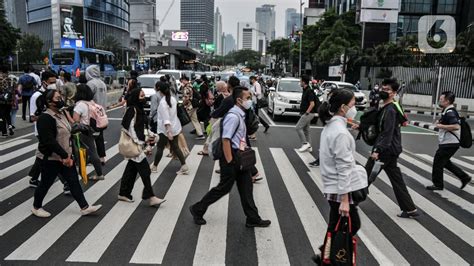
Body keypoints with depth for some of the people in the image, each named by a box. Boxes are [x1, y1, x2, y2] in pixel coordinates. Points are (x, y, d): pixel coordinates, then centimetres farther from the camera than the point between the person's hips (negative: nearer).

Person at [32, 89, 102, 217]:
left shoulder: (61, 114, 9)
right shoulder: (45, 118, -20)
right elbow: (49, 141, -27)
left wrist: (68, 154, 12)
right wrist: (64, 156, -26)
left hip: (66, 156, 8)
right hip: (51, 158, -8)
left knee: (74, 182, 8)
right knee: (46, 184, 9)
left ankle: (84, 207, 14)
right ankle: (36, 207, 31)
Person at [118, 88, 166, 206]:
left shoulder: (139, 109, 13)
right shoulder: (132, 110, -15)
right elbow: (130, 128, -19)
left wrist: (147, 139, 9)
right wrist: (139, 143, -19)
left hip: (139, 143, 9)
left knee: (132, 168, 14)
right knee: (145, 170, -8)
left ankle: (124, 194, 24)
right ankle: (150, 196, -4)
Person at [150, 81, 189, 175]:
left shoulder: (163, 102, -20)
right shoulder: (173, 99, 3)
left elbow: (166, 119, -26)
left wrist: (168, 132, -29)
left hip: (165, 129, -7)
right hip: (175, 127, 7)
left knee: (160, 148, 9)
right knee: (175, 147, 13)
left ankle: (154, 166, 24)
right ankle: (184, 167, 8)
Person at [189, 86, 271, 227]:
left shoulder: (241, 115, 9)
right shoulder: (233, 116, -21)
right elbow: (225, 140, -25)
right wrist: (229, 162, -24)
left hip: (240, 156, 9)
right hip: (232, 156, -9)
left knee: (246, 188, 12)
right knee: (224, 187, 3)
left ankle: (253, 219, 22)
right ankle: (197, 209, 20)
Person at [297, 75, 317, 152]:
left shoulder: (309, 91, -17)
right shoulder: (305, 90, 13)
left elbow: (312, 104, -21)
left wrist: (306, 112, -20)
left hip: (308, 114, -10)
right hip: (305, 113, 10)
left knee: (298, 127, -11)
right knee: (305, 129, 12)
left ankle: (305, 143, -7)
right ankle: (309, 146, 17)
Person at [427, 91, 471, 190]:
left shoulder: (450, 112, -20)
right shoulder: (448, 111, 11)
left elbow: (456, 126, -32)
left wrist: (441, 126, -21)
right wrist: (440, 122, 10)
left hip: (449, 144, -10)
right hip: (448, 142, 10)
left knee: (438, 162, 1)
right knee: (445, 162, 20)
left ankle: (438, 185, 15)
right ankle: (464, 177, 25)